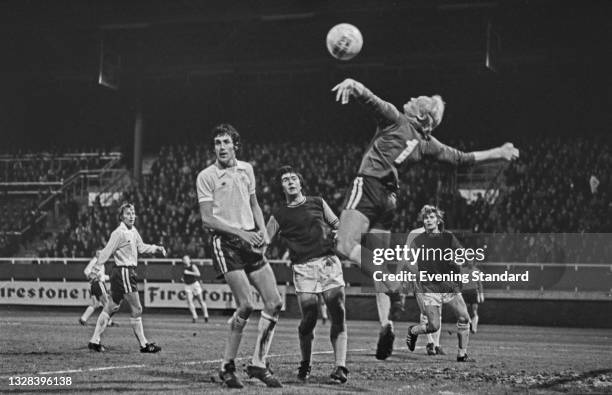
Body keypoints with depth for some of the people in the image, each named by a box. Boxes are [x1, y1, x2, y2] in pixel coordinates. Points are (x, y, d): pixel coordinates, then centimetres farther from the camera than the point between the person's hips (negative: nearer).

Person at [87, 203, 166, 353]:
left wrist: (156, 248, 13)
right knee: (136, 309, -4)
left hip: (129, 272, 9)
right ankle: (144, 344, 2)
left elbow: (141, 247, 25)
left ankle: (94, 341, 16)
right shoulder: (119, 233, -16)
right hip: (123, 272, -9)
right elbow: (107, 252, -17)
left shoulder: (133, 231, 11)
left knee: (111, 308, 11)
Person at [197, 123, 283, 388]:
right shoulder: (206, 176, -4)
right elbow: (207, 218, -8)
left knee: (274, 303, -1)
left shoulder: (246, 169, 13)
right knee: (246, 305, -17)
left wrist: (263, 231, 7)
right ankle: (227, 367, -3)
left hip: (251, 240, 6)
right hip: (226, 242, -6)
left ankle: (258, 364, 8)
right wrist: (240, 232, -16)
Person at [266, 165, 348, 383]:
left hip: (329, 263, 1)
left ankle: (340, 366, -9)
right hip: (303, 268, -1)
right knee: (309, 318, -7)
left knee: (338, 315, -9)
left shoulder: (318, 203, 16)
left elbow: (338, 226, 21)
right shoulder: (279, 215, 10)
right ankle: (305, 365, 14)